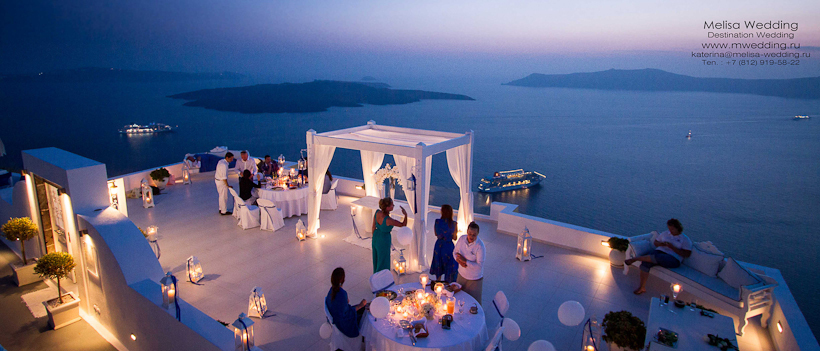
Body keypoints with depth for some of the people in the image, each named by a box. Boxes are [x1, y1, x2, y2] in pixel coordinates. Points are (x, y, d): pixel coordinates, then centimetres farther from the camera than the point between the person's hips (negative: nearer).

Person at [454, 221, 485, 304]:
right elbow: (455, 252, 3)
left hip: (474, 279, -5)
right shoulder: (462, 239, -10)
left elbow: (479, 265, -25)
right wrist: (459, 260, -16)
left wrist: (465, 261, -27)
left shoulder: (480, 246, -25)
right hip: (462, 274, 5)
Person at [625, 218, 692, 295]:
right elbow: (655, 243, 23)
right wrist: (660, 244, -2)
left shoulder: (685, 239, 4)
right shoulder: (665, 234, 19)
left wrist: (672, 247, -15)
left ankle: (635, 259, -23)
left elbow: (687, 254, -6)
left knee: (657, 257, -39)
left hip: (673, 259, -4)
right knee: (645, 263, -27)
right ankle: (642, 287, -21)